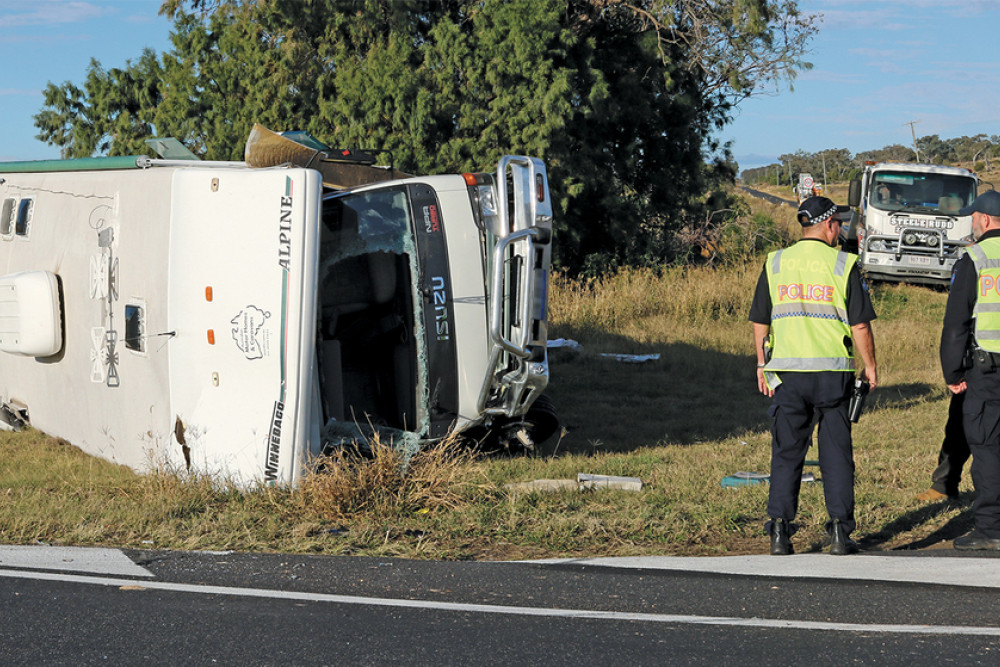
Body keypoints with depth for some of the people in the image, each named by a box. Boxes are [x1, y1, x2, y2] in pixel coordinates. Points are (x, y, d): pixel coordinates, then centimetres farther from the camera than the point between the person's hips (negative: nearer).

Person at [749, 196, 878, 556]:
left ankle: (779, 531, -1)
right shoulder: (843, 264, -2)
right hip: (832, 371, -2)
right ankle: (840, 532, 3)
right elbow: (860, 325, -3)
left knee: (786, 452, 6)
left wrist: (762, 365, 18)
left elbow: (760, 321, 9)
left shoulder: (775, 263, 6)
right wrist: (870, 366, 8)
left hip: (787, 371, 2)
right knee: (836, 452, 5)